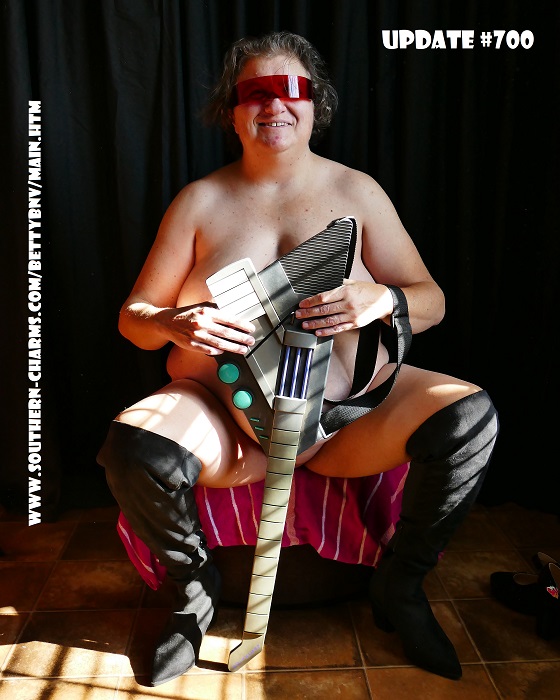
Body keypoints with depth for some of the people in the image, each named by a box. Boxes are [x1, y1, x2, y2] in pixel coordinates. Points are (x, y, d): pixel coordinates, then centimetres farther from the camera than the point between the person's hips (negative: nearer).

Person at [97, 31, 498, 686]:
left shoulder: (355, 190, 6)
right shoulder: (199, 200, 5)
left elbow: (430, 300, 5)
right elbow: (132, 316, 5)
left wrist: (381, 300, -19)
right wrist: (172, 324, -19)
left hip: (347, 407, 1)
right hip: (226, 413, 0)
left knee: (469, 415, -22)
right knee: (133, 448, -28)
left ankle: (399, 585, 6)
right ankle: (196, 588, 6)